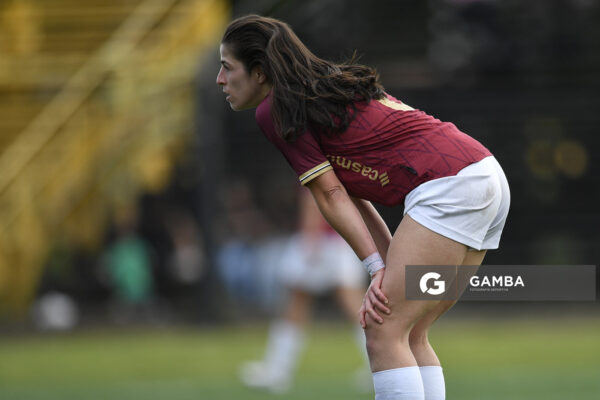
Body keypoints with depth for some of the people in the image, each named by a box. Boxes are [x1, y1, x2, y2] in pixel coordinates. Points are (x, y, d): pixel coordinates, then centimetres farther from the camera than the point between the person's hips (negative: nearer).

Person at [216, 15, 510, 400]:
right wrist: (387, 268, 10)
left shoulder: (275, 112, -4)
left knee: (384, 336, -11)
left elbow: (332, 198, -4)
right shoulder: (324, 91, 23)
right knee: (410, 336, 12)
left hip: (450, 185, -10)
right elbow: (349, 196, 18)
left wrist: (378, 268, -1)